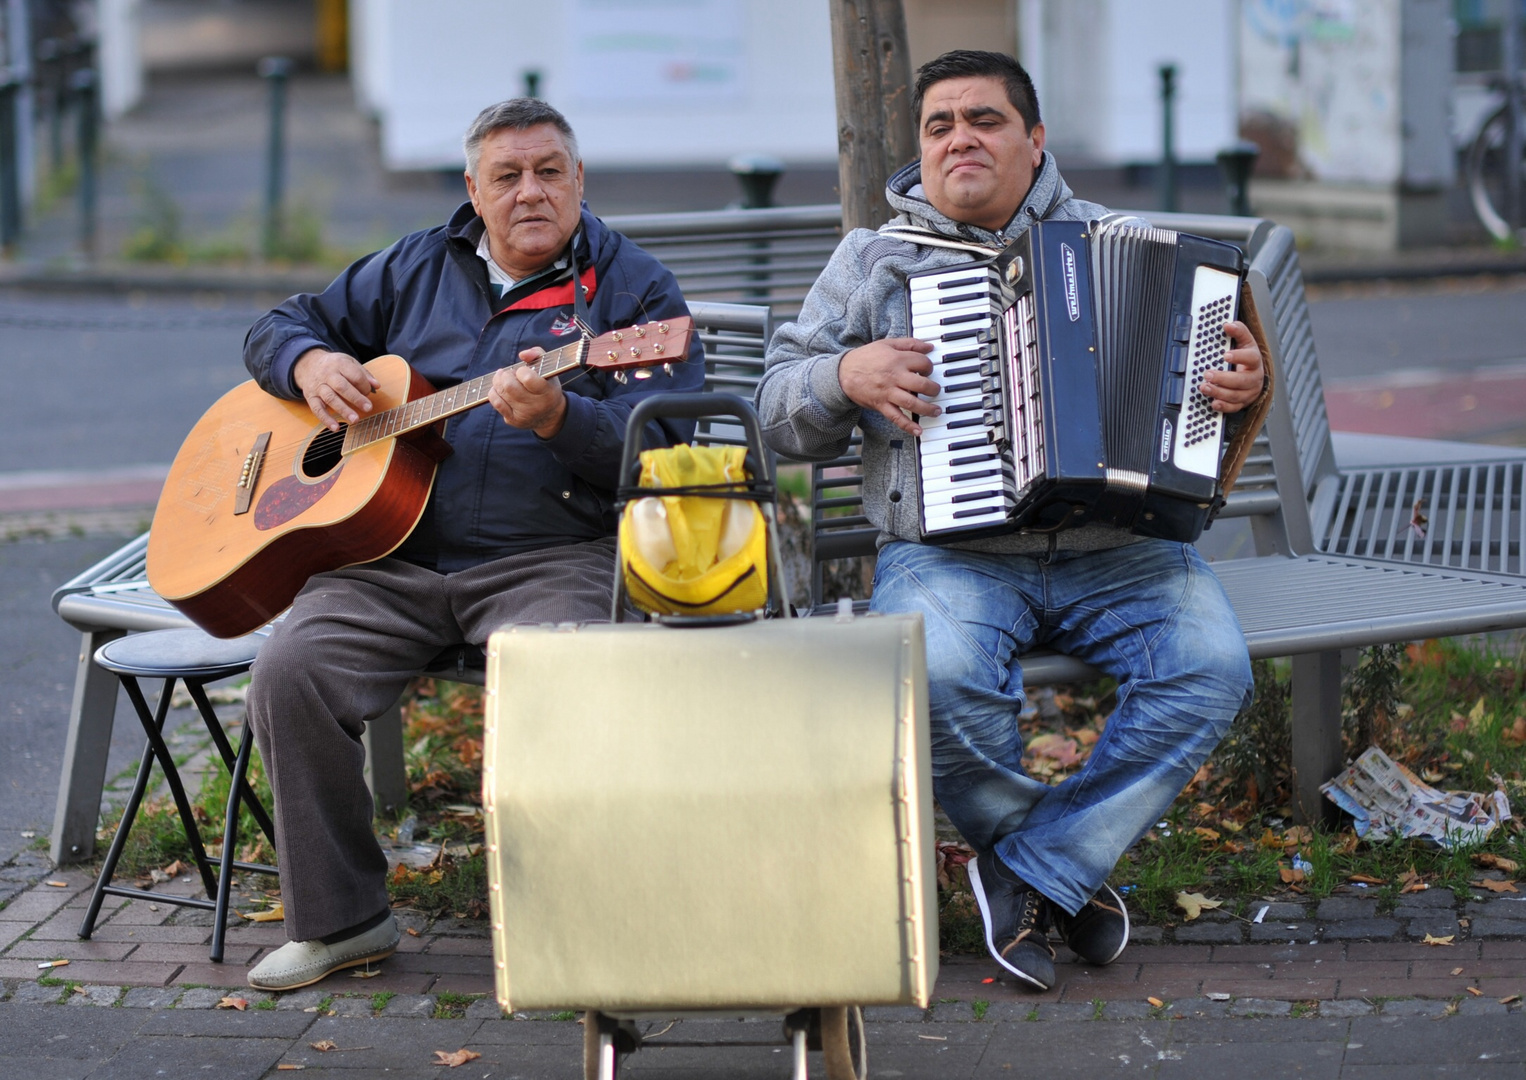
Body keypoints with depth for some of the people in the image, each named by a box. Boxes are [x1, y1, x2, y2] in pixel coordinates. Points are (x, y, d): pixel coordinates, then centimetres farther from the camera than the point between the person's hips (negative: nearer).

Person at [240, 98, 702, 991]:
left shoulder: (633, 289, 5)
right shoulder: (415, 271, 18)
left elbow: (661, 447, -8)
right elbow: (282, 326, 27)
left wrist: (558, 417, -26)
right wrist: (310, 364, 2)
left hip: (556, 556, -4)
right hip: (392, 556, 4)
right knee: (291, 672, -21)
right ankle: (340, 918, -6)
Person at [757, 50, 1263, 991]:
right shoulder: (873, 259, 13)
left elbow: (1191, 347, 20)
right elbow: (782, 414, 13)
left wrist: (1244, 385, -3)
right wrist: (847, 376, -9)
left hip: (1116, 553, 2)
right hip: (952, 554, -1)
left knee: (1211, 667, -28)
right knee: (938, 677, -35)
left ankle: (1033, 872, -14)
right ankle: (1077, 863, -9)